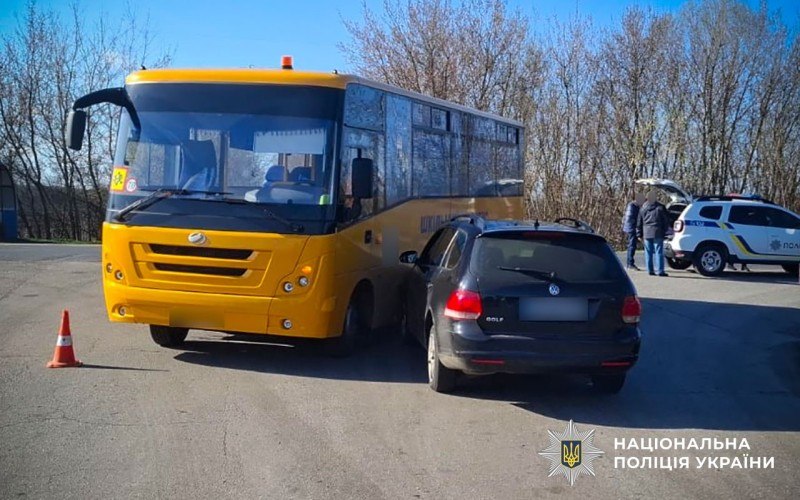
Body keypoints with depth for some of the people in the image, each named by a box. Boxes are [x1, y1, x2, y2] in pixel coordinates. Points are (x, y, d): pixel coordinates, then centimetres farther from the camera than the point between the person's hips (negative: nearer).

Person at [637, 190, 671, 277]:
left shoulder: (643, 208, 8)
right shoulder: (660, 208, -3)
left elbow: (639, 223, 12)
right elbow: (666, 221, -2)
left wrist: (639, 234, 17)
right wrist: (665, 232, 5)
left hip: (647, 234, 3)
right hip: (658, 234, -3)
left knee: (648, 253, 8)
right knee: (658, 252, -2)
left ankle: (650, 270, 9)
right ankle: (660, 271, -4)